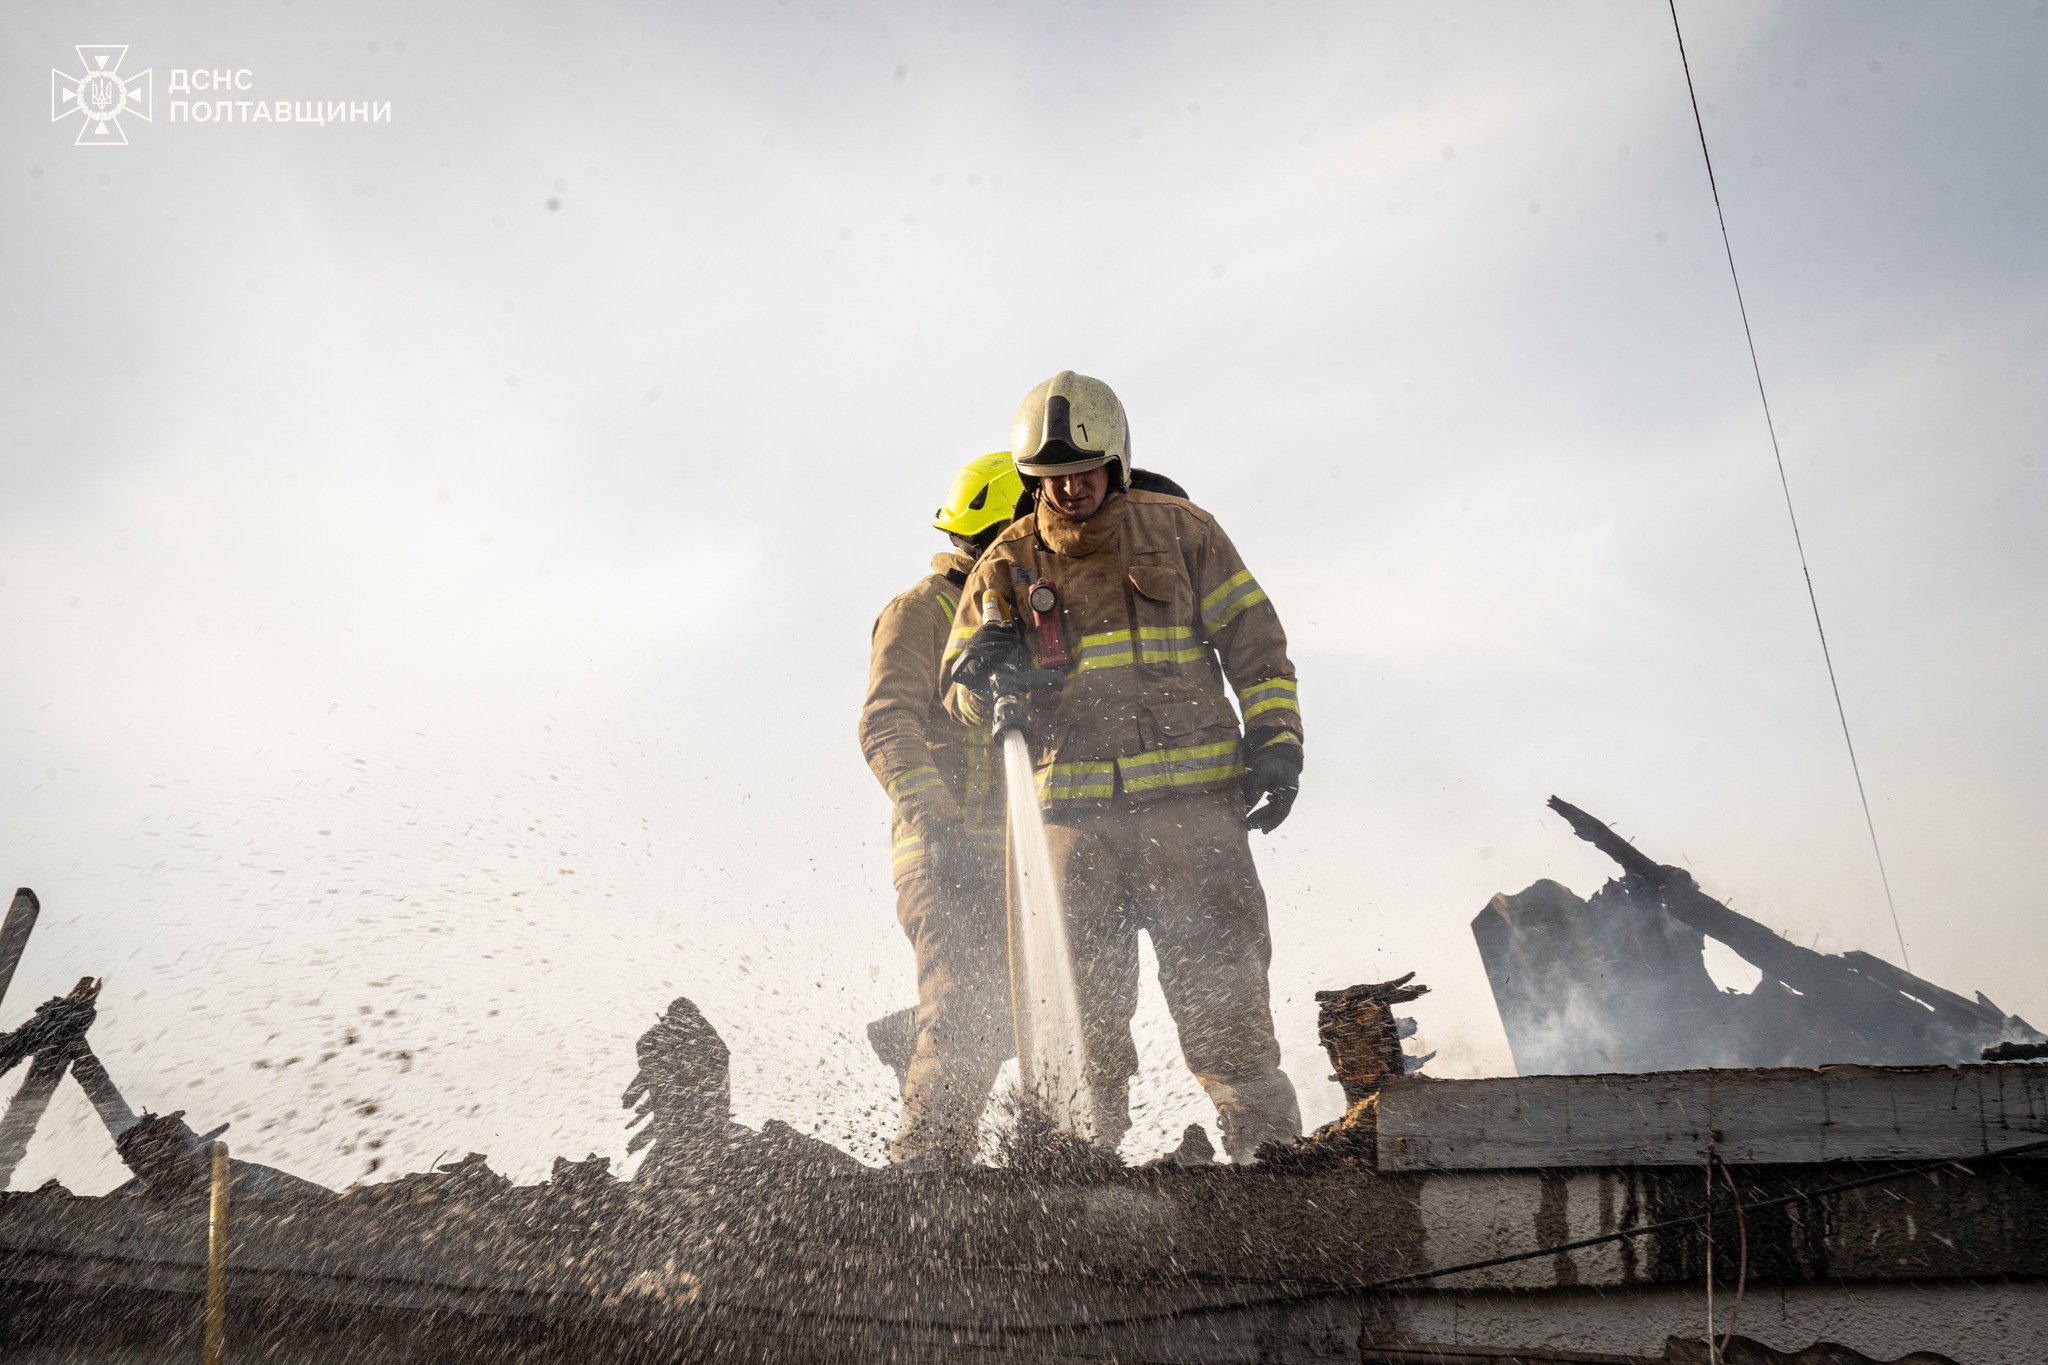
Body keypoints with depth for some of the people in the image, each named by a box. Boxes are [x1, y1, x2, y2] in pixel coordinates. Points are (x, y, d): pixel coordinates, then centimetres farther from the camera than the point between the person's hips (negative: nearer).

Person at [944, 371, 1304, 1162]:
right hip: (1077, 809, 2)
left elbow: (1255, 642, 12)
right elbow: (960, 694, 13)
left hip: (1191, 798, -1)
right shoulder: (1007, 567, 11)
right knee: (1083, 1001, 3)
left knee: (1223, 992, -5)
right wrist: (986, 673, -11)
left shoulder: (1180, 532, 9)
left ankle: (1270, 1147, 2)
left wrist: (1275, 742, 1)